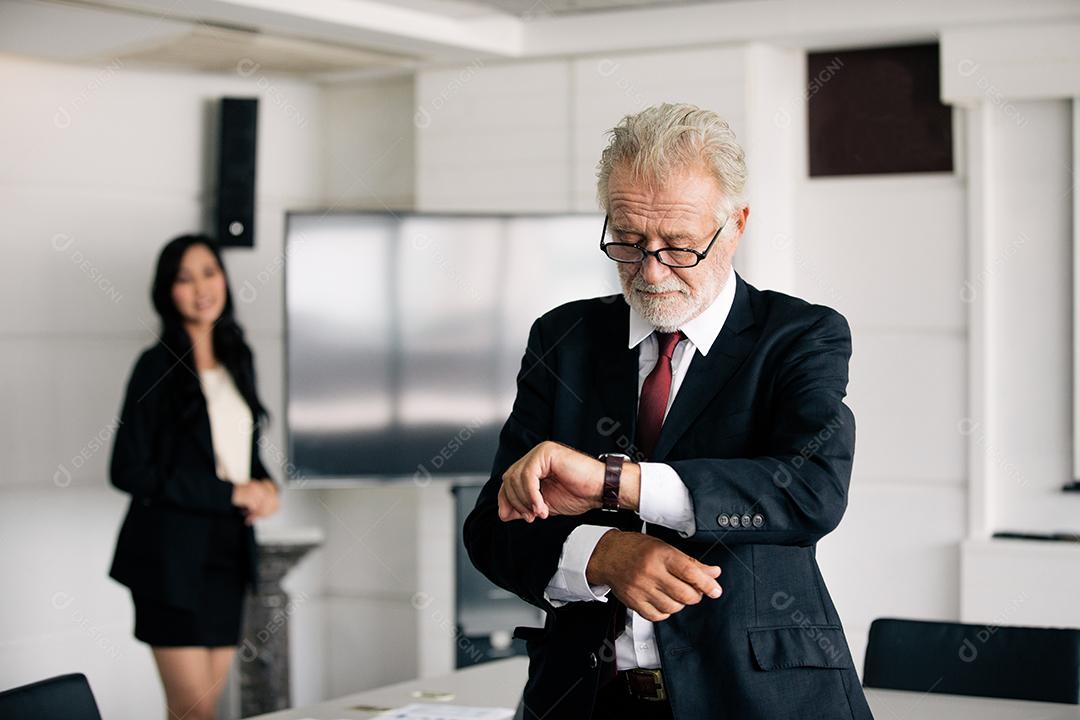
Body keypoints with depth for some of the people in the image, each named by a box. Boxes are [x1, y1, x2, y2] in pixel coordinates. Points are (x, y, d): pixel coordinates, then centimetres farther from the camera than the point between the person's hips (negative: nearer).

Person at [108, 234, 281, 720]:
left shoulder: (238, 360, 11)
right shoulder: (158, 365, -8)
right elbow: (129, 471, -13)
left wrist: (265, 485, 0)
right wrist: (232, 493, -14)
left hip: (228, 552, 6)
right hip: (172, 554, -6)